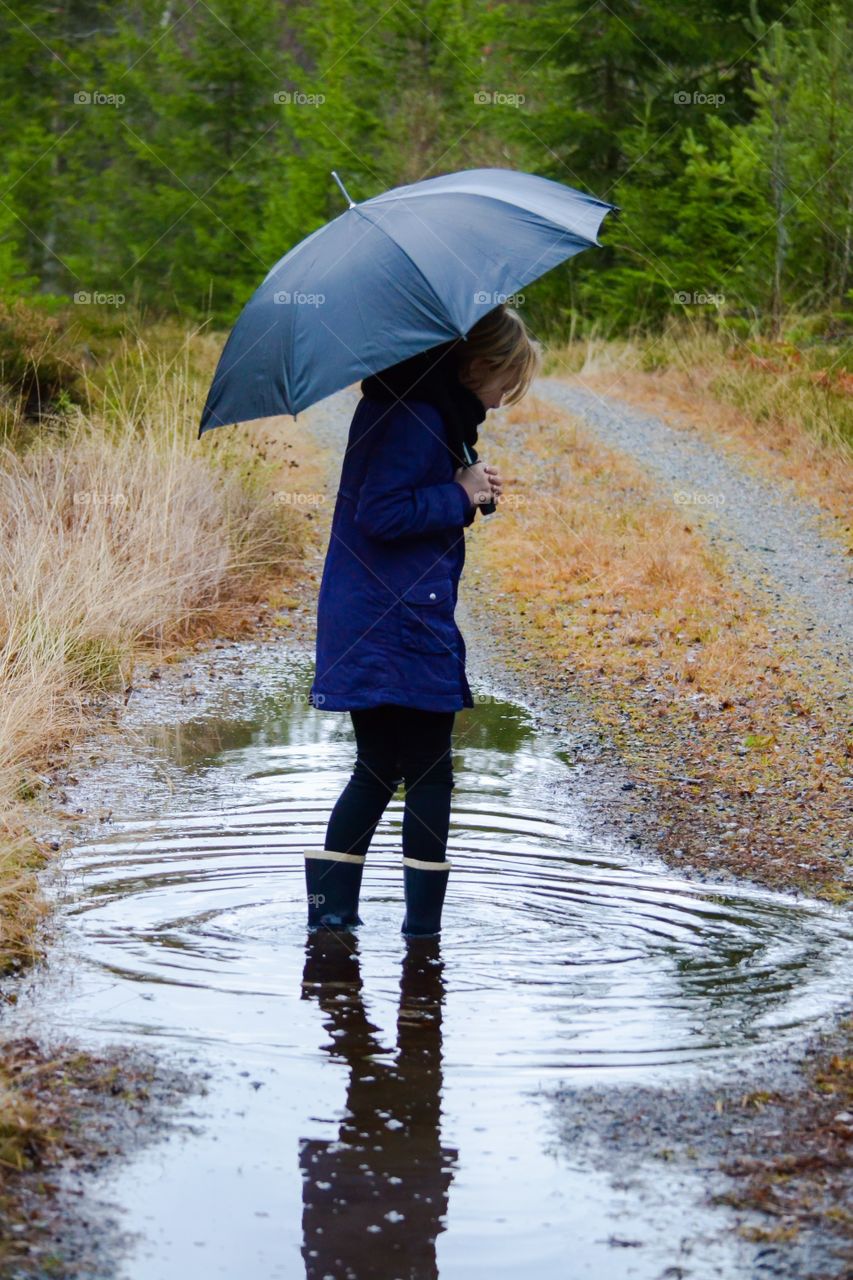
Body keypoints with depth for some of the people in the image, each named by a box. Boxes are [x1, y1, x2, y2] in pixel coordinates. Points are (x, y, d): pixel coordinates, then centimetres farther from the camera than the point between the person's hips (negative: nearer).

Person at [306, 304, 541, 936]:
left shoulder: (424, 411, 15)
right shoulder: (417, 418, -17)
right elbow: (379, 513, -23)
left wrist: (467, 491, 6)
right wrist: (461, 494, -14)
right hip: (403, 629, -10)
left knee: (378, 770, 15)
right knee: (429, 774, 0)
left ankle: (330, 908, 17)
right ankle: (423, 922, 6)